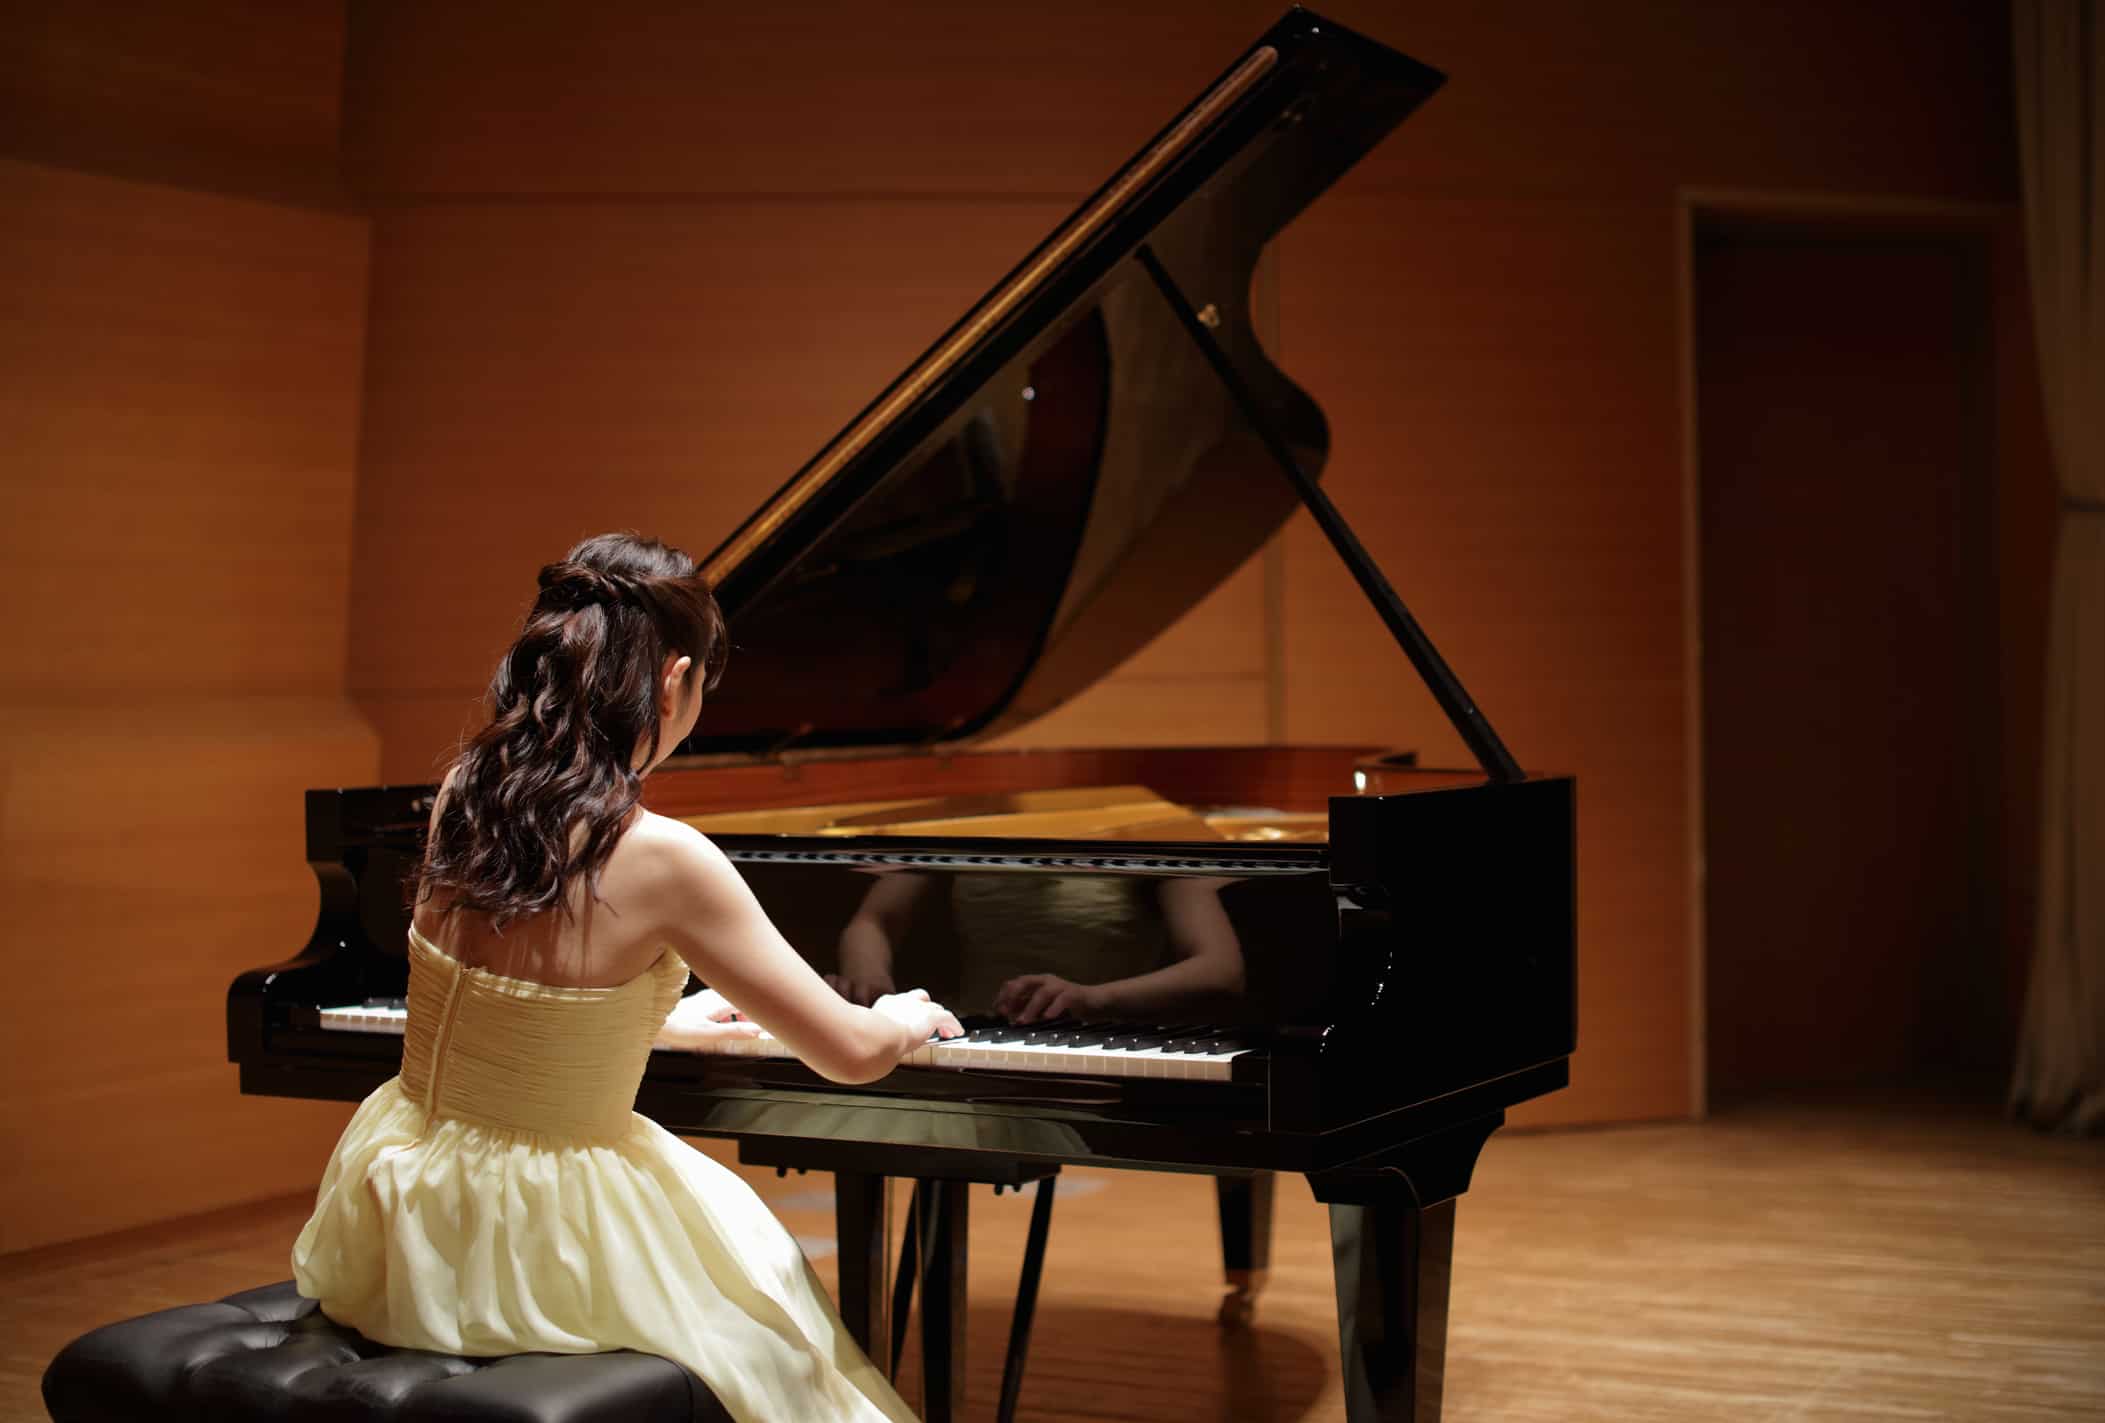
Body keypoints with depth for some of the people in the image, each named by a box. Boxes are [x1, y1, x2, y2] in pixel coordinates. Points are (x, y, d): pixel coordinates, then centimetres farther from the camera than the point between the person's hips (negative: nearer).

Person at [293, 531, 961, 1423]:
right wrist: (904, 1021, 9)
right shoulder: (662, 858, -23)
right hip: (528, 1262, -6)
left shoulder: (463, 797, -3)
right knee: (760, 1318, 24)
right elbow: (853, 1053, -15)